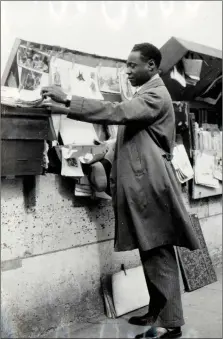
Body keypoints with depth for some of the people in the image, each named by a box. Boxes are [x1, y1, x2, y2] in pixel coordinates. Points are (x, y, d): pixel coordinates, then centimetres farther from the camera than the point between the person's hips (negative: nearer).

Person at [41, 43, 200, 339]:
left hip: (150, 184, -10)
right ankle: (157, 312, 25)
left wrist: (67, 100, -28)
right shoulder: (145, 94, 20)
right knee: (151, 253, 15)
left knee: (159, 255, -5)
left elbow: (117, 112, -26)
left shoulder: (156, 95, -11)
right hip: (142, 184, 10)